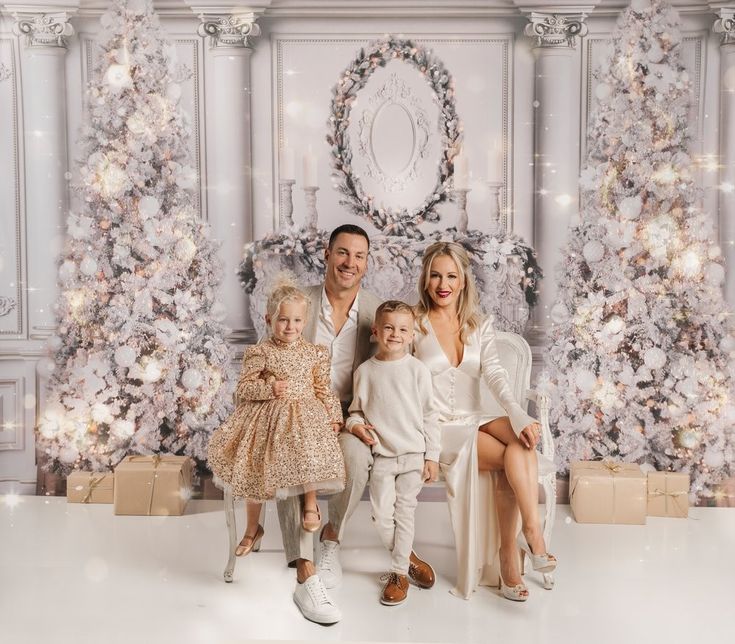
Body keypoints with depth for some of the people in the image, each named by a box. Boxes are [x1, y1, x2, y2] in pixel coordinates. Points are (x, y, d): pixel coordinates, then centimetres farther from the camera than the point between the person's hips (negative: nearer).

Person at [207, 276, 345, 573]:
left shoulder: (314, 352, 4)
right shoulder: (260, 352, -4)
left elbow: (324, 389, 8)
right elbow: (244, 388, -5)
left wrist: (334, 416, -1)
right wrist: (269, 387, -20)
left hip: (306, 414, 1)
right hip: (267, 416, -1)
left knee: (309, 453, -27)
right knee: (255, 469, 1)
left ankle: (310, 504, 0)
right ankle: (253, 528, 22)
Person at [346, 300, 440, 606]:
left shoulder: (417, 369, -4)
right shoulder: (365, 371, 2)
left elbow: (429, 415, -2)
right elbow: (356, 410, 11)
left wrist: (432, 456, -4)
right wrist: (355, 424, -12)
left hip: (413, 454, -2)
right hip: (381, 455, 2)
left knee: (404, 514, 4)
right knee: (381, 516, 1)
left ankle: (399, 573, 18)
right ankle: (408, 559, 25)